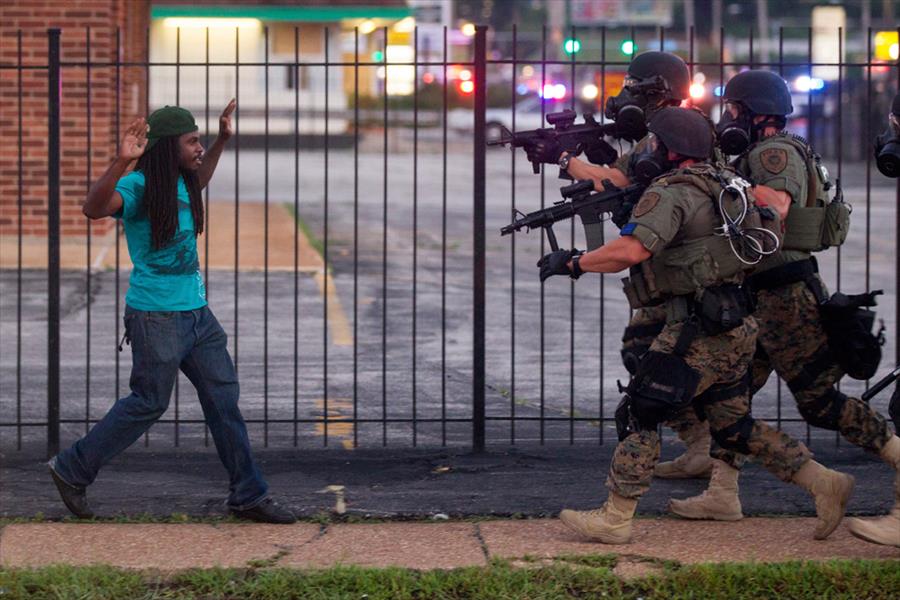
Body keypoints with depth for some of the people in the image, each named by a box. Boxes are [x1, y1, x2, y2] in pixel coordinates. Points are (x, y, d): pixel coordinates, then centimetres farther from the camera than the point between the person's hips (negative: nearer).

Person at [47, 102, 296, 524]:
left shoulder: (180, 183, 10)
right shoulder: (139, 186, -16)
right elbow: (95, 208, -37)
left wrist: (222, 140, 31)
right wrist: (120, 162, -50)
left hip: (196, 313, 8)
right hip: (157, 317, -8)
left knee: (224, 397, 7)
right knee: (149, 403, 0)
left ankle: (248, 496, 12)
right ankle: (72, 470, 16)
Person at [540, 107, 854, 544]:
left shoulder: (671, 193, -15)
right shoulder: (721, 184, 14)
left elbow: (631, 250, -28)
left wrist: (574, 263, -15)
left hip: (700, 330, -9)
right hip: (735, 329, 9)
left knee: (637, 415, -2)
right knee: (733, 426, 18)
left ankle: (614, 520, 1)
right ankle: (824, 483, 16)